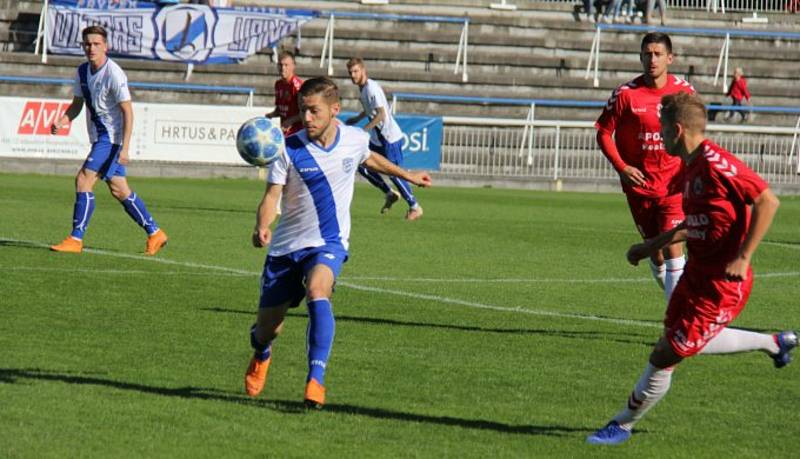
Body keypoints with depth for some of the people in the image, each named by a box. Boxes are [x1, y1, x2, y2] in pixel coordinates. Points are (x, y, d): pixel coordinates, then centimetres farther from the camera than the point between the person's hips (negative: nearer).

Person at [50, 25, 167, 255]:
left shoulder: (114, 74, -17)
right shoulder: (83, 71, 6)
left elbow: (128, 112, -18)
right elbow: (77, 104, 16)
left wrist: (124, 148, -24)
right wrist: (62, 121, -5)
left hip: (112, 137, -8)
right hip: (99, 137, 8)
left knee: (84, 179, -15)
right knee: (119, 189, 10)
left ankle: (76, 240, -12)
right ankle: (154, 233, 21)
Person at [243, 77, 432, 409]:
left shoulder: (355, 139, -4)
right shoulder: (289, 149, -12)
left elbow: (369, 159, 21)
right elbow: (271, 195, -17)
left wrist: (407, 176, 35)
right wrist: (262, 227, -38)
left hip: (328, 244, 0)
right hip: (287, 245, 0)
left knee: (317, 291, -34)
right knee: (267, 329, 5)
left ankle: (316, 381, -34)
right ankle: (261, 355, 45)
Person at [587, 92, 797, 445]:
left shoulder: (715, 164, -21)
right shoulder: (691, 168, 9)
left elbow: (767, 201, -24)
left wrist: (743, 257, -27)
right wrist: (651, 247, 24)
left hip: (721, 284, -10)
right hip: (696, 273, 10)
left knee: (665, 357, -3)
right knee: (680, 345, 22)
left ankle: (623, 425, 13)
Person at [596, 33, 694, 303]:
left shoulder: (684, 91, -2)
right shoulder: (626, 94, -6)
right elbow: (604, 133, 1)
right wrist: (621, 167, -12)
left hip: (673, 183, -1)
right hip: (638, 183, 1)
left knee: (673, 248, -13)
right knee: (655, 252, 8)